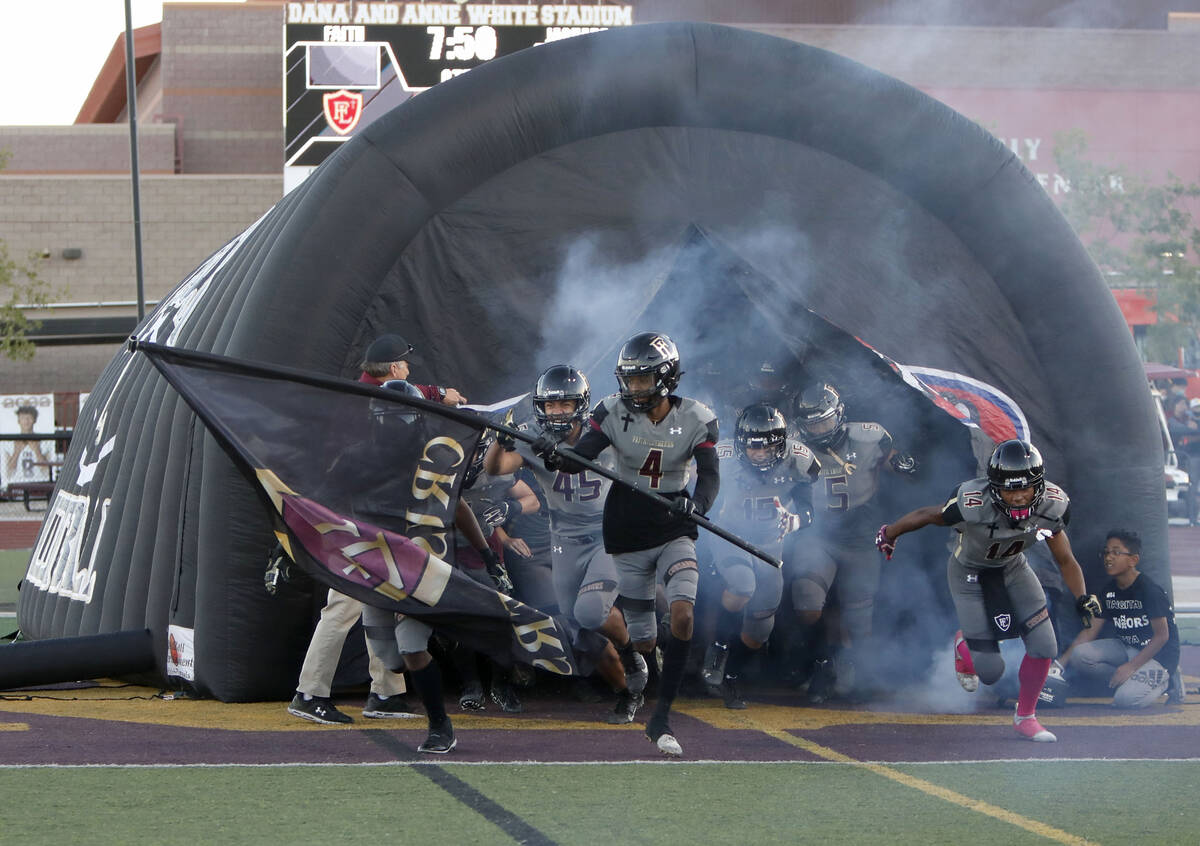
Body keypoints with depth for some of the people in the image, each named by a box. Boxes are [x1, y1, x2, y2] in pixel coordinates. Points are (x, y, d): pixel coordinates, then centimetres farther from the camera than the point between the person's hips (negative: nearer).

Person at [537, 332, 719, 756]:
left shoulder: (695, 419, -7)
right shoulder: (614, 413, -6)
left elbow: (710, 475, -14)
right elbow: (579, 458, -13)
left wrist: (697, 505, -36)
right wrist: (554, 456, -36)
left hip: (674, 533, 0)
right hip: (628, 535, 1)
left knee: (682, 617, -22)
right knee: (643, 643, 2)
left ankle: (661, 718, -16)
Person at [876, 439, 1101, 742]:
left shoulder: (1052, 506, -26)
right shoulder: (972, 504, -38)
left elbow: (1065, 559, -11)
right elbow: (925, 516, -18)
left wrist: (1082, 597, -27)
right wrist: (889, 534, -1)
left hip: (1013, 569, 4)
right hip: (970, 574, -4)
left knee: (1043, 647, -7)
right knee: (990, 672, -7)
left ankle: (1025, 716, 20)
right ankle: (964, 645, 32)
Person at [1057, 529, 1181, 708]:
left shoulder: (1150, 590, -18)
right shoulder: (1108, 591, 4)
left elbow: (1162, 636, -18)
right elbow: (1091, 630, 4)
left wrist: (1131, 666, -24)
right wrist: (1063, 660, -7)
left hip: (1159, 655, -7)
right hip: (1126, 649, 7)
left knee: (1126, 699, -29)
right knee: (1079, 655, -17)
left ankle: (1163, 681, 2)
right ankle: (1129, 681, -4)